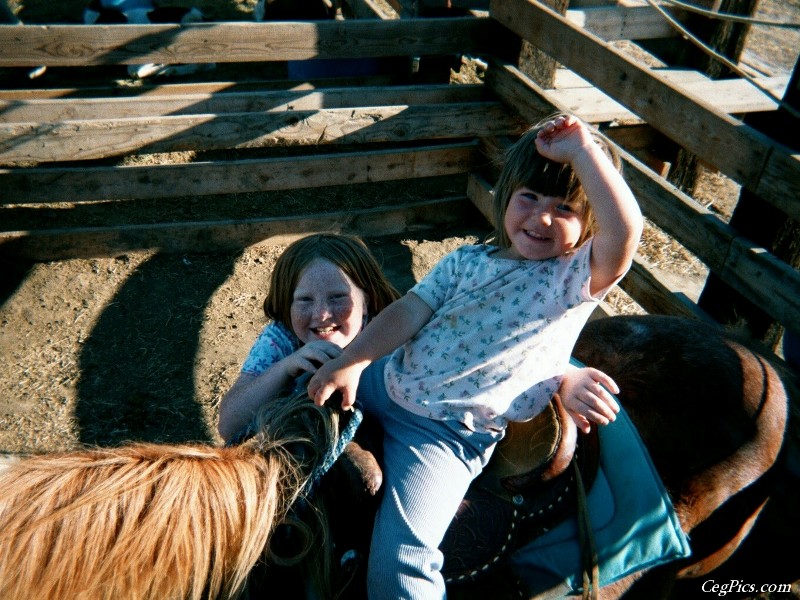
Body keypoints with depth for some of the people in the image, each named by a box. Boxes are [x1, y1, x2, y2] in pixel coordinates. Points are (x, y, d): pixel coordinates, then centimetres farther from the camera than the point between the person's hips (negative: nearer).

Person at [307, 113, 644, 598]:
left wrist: (582, 148, -27)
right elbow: (409, 311, -1)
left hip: (445, 432, -6)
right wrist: (349, 362, -11)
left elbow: (625, 230, -30)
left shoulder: (576, 278, -9)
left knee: (399, 561, -18)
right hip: (383, 380, 6)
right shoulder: (466, 261, 6)